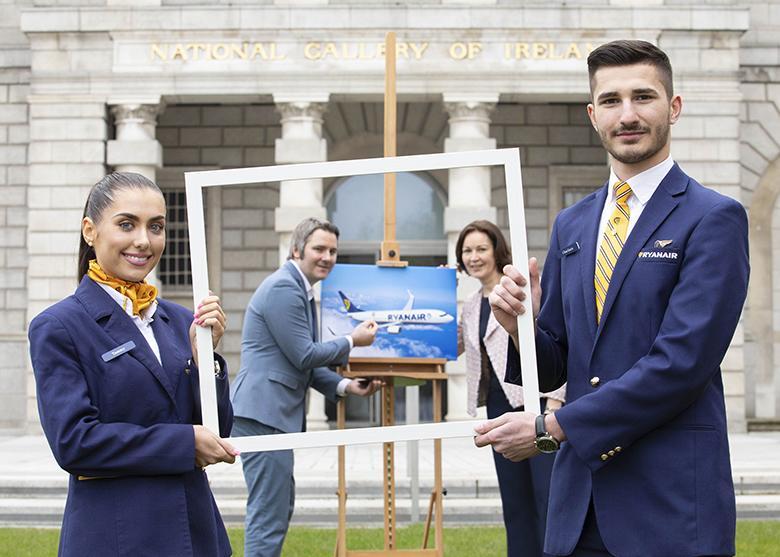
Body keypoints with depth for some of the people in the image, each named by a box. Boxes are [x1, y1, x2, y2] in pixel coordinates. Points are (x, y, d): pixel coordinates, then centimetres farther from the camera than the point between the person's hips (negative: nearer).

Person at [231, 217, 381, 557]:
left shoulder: (301, 290, 19)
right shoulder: (283, 289, -14)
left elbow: (304, 362, 21)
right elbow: (304, 355, -16)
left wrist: (345, 386, 7)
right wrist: (352, 341, -4)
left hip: (274, 413, 11)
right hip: (263, 413, -11)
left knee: (281, 507, 20)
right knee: (269, 514, -8)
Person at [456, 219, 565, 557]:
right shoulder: (470, 305, 17)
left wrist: (554, 401, -16)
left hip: (537, 402, -7)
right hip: (500, 409, 7)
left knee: (550, 497, -10)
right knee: (515, 502, 9)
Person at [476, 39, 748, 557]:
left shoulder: (715, 218, -7)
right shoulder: (572, 225, 12)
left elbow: (681, 363, -16)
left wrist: (550, 428, -14)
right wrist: (521, 325, -8)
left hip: (673, 500, -5)